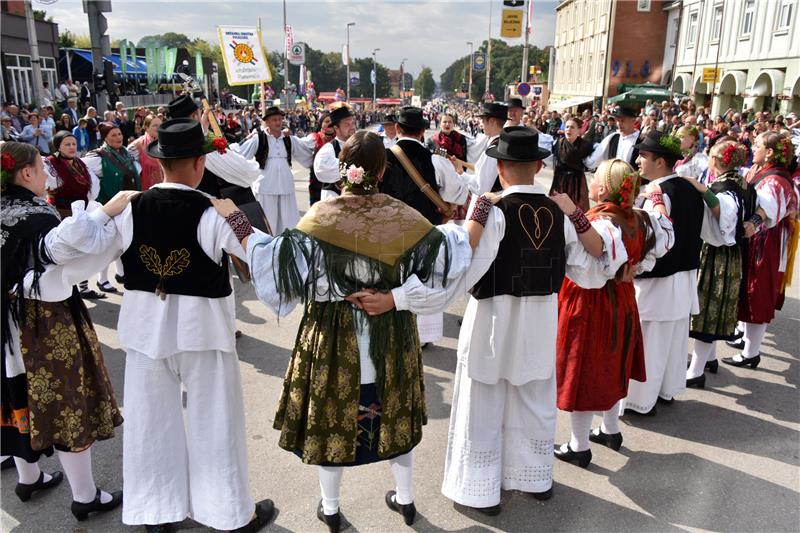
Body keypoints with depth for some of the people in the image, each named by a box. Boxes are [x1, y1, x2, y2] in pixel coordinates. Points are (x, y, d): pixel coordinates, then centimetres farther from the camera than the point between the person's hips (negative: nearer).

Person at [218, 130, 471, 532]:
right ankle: (405, 499, 39)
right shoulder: (404, 217, -11)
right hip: (392, 338, 2)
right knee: (392, 412, 21)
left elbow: (281, 263, -24)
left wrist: (237, 223, -16)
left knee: (332, 415, 16)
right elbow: (452, 258, -16)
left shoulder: (322, 216, -18)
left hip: (334, 337, -2)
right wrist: (394, 299, -14)